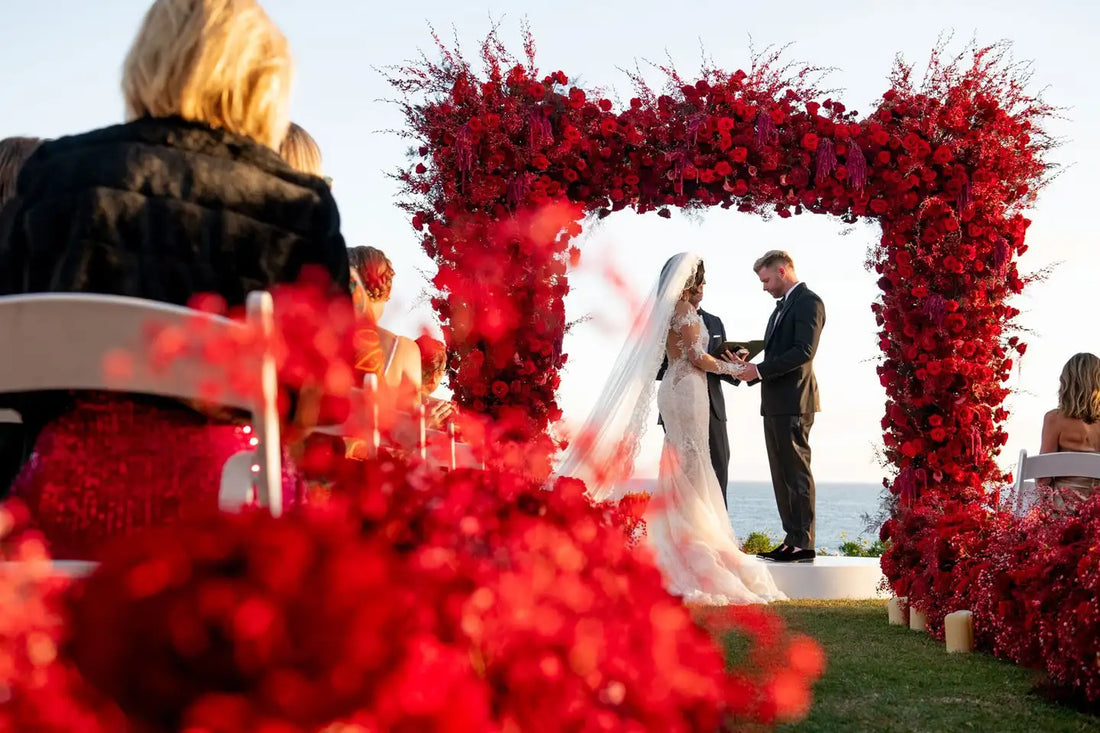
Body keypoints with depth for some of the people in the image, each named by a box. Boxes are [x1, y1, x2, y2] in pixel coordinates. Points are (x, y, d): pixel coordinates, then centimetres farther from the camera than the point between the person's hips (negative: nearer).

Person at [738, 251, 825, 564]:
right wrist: (752, 371, 7)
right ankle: (792, 539, 13)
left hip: (793, 403, -10)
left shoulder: (808, 302, -8)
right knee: (782, 475, 9)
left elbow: (804, 351, -19)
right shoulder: (782, 306, 22)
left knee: (797, 473, -8)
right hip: (774, 403, 10)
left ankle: (804, 544, -7)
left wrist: (761, 370, -17)